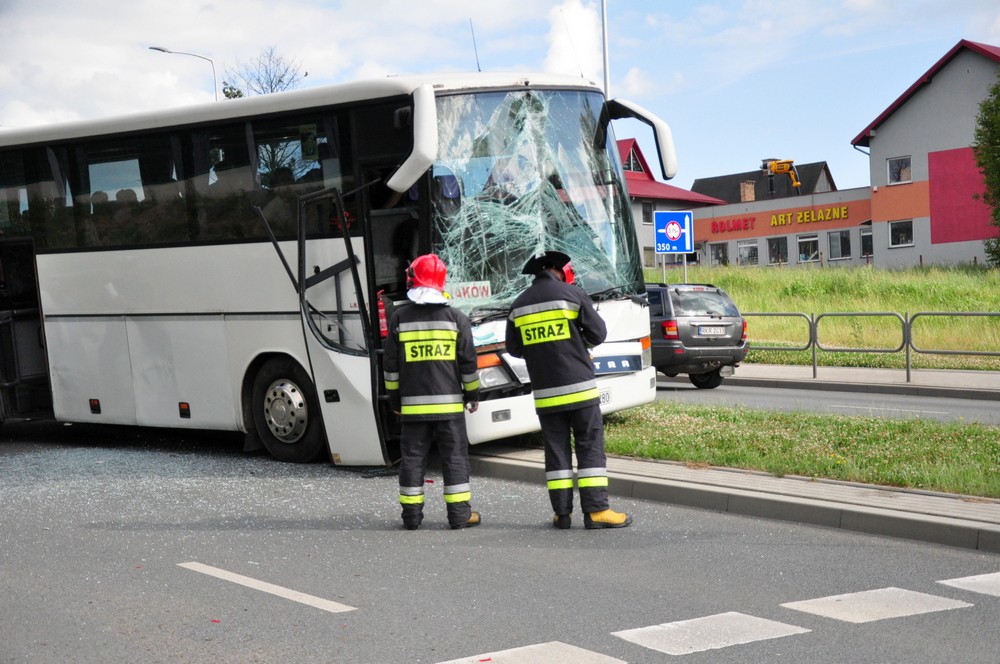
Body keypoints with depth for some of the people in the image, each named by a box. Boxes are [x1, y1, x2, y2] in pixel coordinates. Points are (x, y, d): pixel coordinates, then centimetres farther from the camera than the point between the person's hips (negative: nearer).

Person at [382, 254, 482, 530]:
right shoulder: (456, 318, -1)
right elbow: (468, 361, 1)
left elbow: (390, 364, 3)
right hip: (449, 402, -1)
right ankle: (459, 514, 5)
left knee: (413, 456, 7)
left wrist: (394, 398, 14)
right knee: (454, 455, 5)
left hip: (412, 403, 1)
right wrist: (473, 394, 13)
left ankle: (411, 514, 8)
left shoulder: (399, 318, 0)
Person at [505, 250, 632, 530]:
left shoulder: (519, 305, 7)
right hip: (578, 386, -3)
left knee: (556, 448, 8)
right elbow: (598, 332, -3)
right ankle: (596, 510, -3)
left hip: (544, 391, 4)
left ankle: (562, 512, 6)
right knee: (590, 446, 1)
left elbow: (514, 348, 12)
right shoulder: (571, 294, -4)